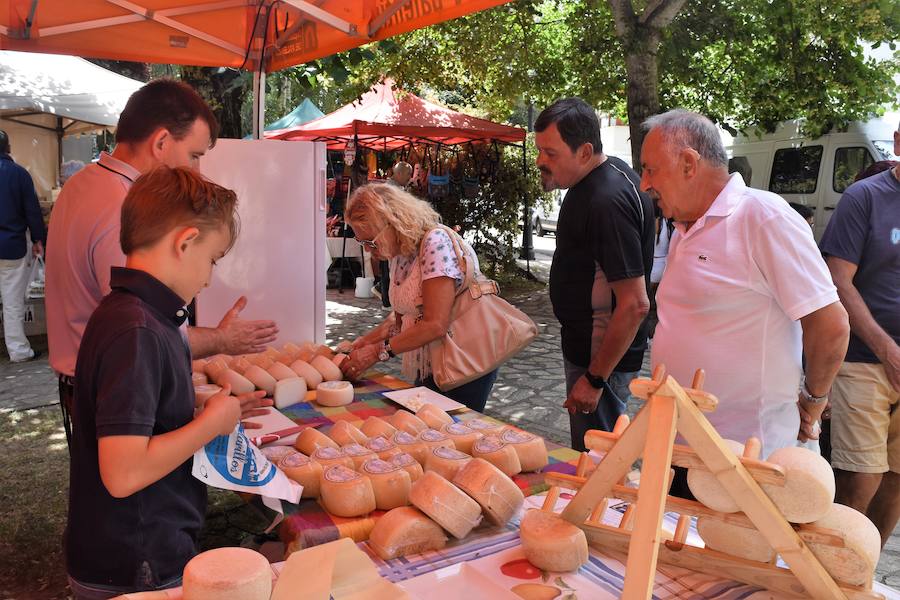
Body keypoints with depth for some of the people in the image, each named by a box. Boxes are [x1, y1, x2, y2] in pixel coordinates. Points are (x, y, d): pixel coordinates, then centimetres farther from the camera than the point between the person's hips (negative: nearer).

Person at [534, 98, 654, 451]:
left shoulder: (608, 200, -27)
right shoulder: (602, 176, 5)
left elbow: (634, 305, -27)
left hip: (603, 357, -10)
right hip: (585, 347, 10)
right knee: (590, 453, 22)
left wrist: (595, 378, -22)